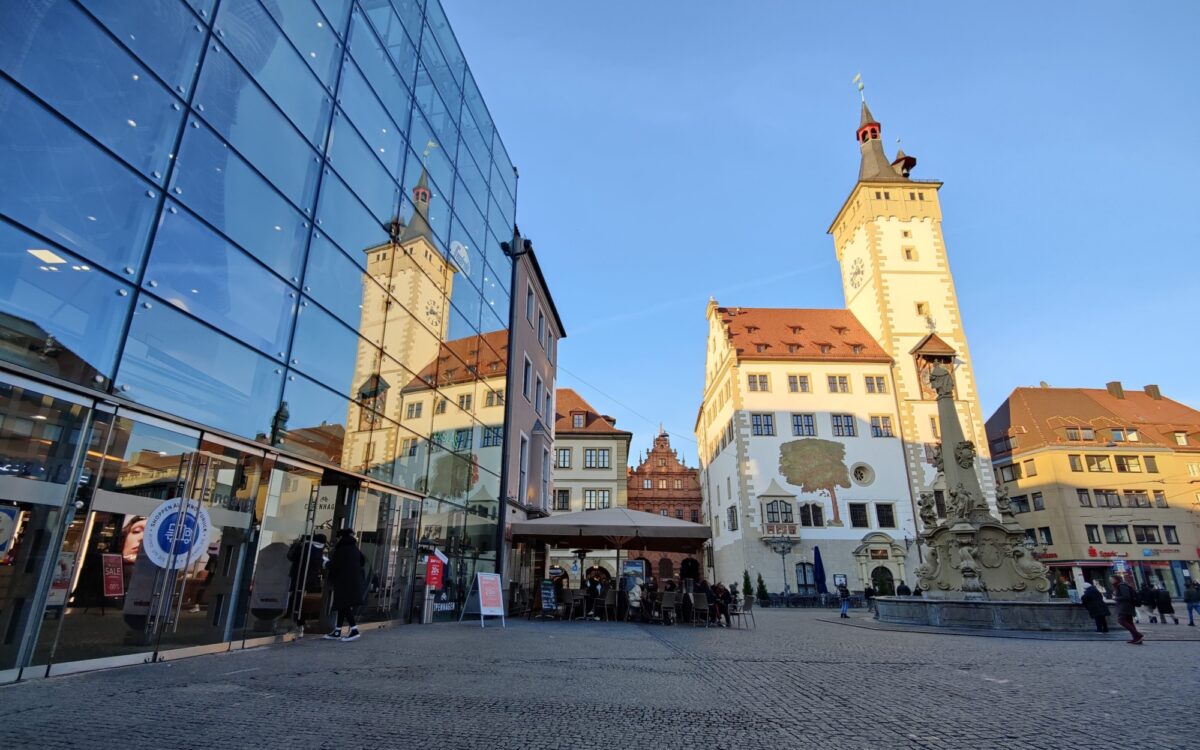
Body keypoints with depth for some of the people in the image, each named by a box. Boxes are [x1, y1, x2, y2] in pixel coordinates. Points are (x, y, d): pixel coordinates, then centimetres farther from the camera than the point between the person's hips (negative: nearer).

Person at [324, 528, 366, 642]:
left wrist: (327, 562, 4)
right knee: (343, 606, 14)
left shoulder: (341, 549, -11)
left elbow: (334, 565, -15)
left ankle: (354, 630, -12)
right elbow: (363, 560, 19)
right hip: (355, 581, 8)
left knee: (344, 606, -6)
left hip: (344, 582, -8)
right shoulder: (355, 549, 13)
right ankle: (337, 631, 19)